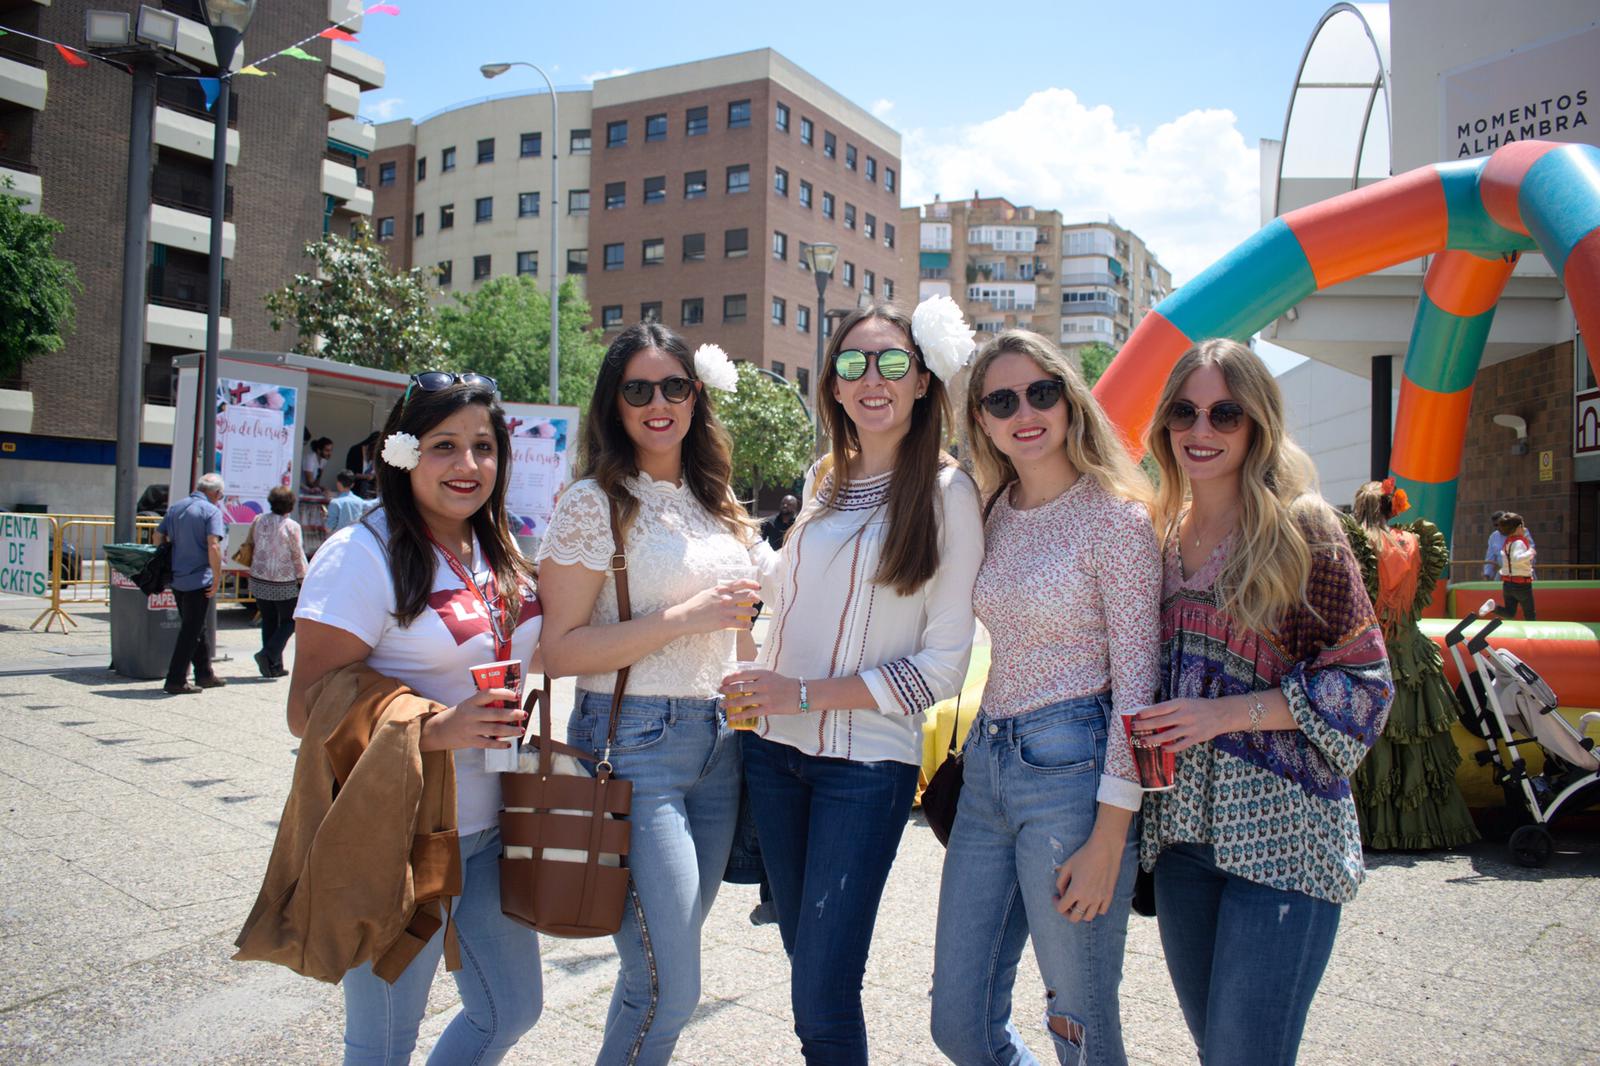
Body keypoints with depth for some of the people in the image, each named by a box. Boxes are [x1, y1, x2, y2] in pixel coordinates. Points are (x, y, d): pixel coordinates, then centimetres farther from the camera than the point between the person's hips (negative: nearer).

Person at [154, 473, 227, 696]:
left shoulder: (175, 508, 11)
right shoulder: (211, 511, -11)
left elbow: (159, 537, 14)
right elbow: (213, 546, -21)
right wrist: (217, 577, -16)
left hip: (177, 579, 7)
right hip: (199, 579, -7)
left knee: (195, 628, 18)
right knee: (191, 631, 0)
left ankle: (205, 674, 26)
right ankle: (176, 681, 1)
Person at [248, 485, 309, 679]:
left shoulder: (258, 521, 2)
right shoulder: (292, 526, -13)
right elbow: (298, 556, -10)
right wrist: (303, 581, -1)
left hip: (259, 581, 5)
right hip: (285, 584, -5)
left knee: (269, 622, 13)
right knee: (289, 621, 9)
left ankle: (273, 667, 14)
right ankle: (269, 654, -9)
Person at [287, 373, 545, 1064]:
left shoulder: (500, 554, 7)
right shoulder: (362, 555, -15)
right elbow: (307, 709, -18)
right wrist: (437, 730, -28)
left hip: (490, 829, 7)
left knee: (512, 1009, 18)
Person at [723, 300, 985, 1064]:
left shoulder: (945, 492, -8)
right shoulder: (822, 482, 8)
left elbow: (944, 665, -10)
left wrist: (807, 693, -15)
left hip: (867, 762, -5)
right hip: (773, 748, 5)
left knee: (821, 1000, -4)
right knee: (805, 954, 16)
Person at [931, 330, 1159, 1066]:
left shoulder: (1116, 517, -9)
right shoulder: (996, 515, 10)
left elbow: (1136, 683, -11)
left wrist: (1108, 842, -15)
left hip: (1072, 768, -6)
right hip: (987, 767, 7)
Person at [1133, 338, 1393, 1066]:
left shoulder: (1301, 533, -7)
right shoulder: (1160, 537, 9)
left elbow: (1363, 681, -9)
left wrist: (1230, 713, -18)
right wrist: (1143, 725, 1)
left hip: (1281, 834, -5)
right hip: (1179, 826, 6)